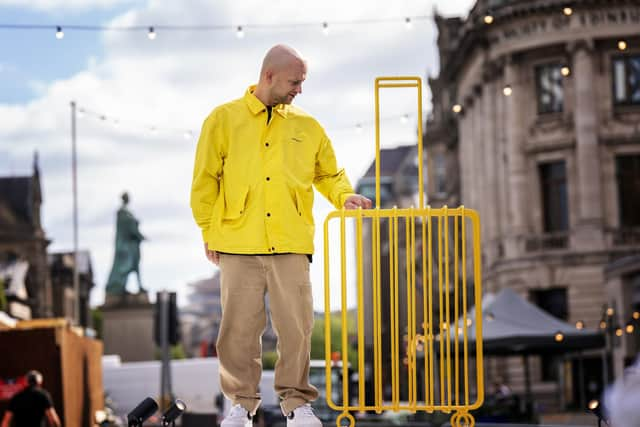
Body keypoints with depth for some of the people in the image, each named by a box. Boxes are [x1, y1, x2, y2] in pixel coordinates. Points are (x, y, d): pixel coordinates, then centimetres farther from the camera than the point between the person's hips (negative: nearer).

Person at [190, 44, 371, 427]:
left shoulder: (307, 127, 11)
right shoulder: (224, 119, 4)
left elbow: (329, 175, 19)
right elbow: (205, 181, 5)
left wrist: (344, 195, -2)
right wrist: (209, 231, 3)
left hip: (291, 244, 2)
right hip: (239, 243, -1)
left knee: (296, 325, -1)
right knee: (240, 326, 3)